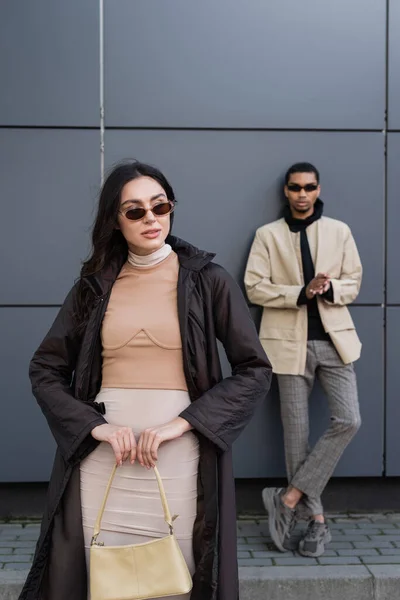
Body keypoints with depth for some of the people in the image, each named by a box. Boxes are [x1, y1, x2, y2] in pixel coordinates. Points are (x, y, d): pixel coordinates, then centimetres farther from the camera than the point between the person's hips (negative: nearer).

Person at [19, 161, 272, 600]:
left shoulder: (208, 280, -1)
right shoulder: (95, 284, 6)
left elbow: (255, 370, -4)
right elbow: (45, 369, 6)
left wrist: (181, 423, -14)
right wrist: (95, 426, -10)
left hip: (178, 455, -2)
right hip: (102, 455, 2)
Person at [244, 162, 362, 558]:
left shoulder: (339, 231, 9)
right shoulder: (268, 235, 4)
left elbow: (353, 283, 7)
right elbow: (254, 287, -3)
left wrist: (328, 289, -15)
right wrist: (301, 293, -16)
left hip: (333, 340, 2)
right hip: (290, 342, -1)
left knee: (348, 421, -11)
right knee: (296, 432, 1)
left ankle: (290, 497, 0)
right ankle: (315, 518, 14)